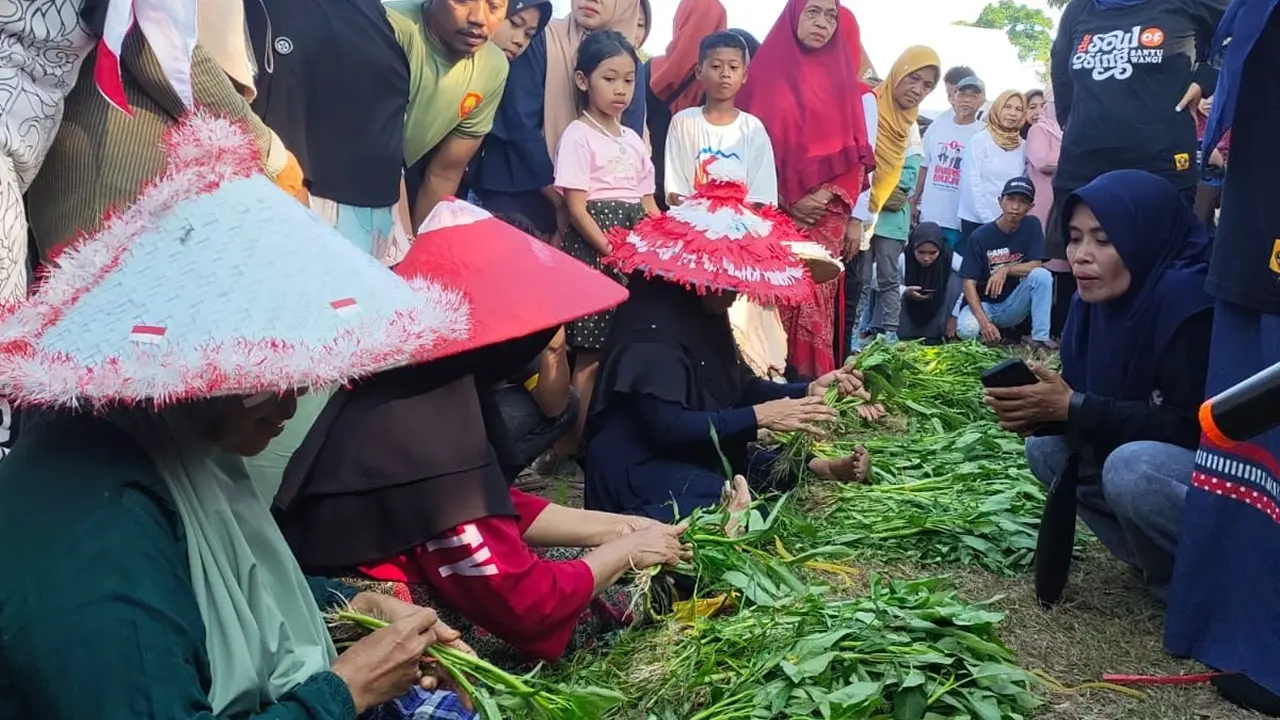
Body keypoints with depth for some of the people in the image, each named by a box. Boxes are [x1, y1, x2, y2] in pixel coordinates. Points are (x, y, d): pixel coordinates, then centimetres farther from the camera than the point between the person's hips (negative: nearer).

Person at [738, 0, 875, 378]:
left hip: (827, 217, 2)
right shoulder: (767, 71, 4)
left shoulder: (841, 79, 12)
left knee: (816, 303, -2)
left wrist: (829, 197, -5)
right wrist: (785, 201, -9)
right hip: (776, 216, -2)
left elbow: (855, 153, 10)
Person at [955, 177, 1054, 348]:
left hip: (1012, 305, 3)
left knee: (1042, 275, -23)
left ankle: (1040, 337, -17)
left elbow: (1035, 265, -8)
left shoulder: (1032, 226, -4)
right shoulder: (980, 236, -14)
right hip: (983, 304, -2)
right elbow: (969, 283, -17)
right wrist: (984, 321, -28)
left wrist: (1005, 270, -25)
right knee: (967, 330, -35)